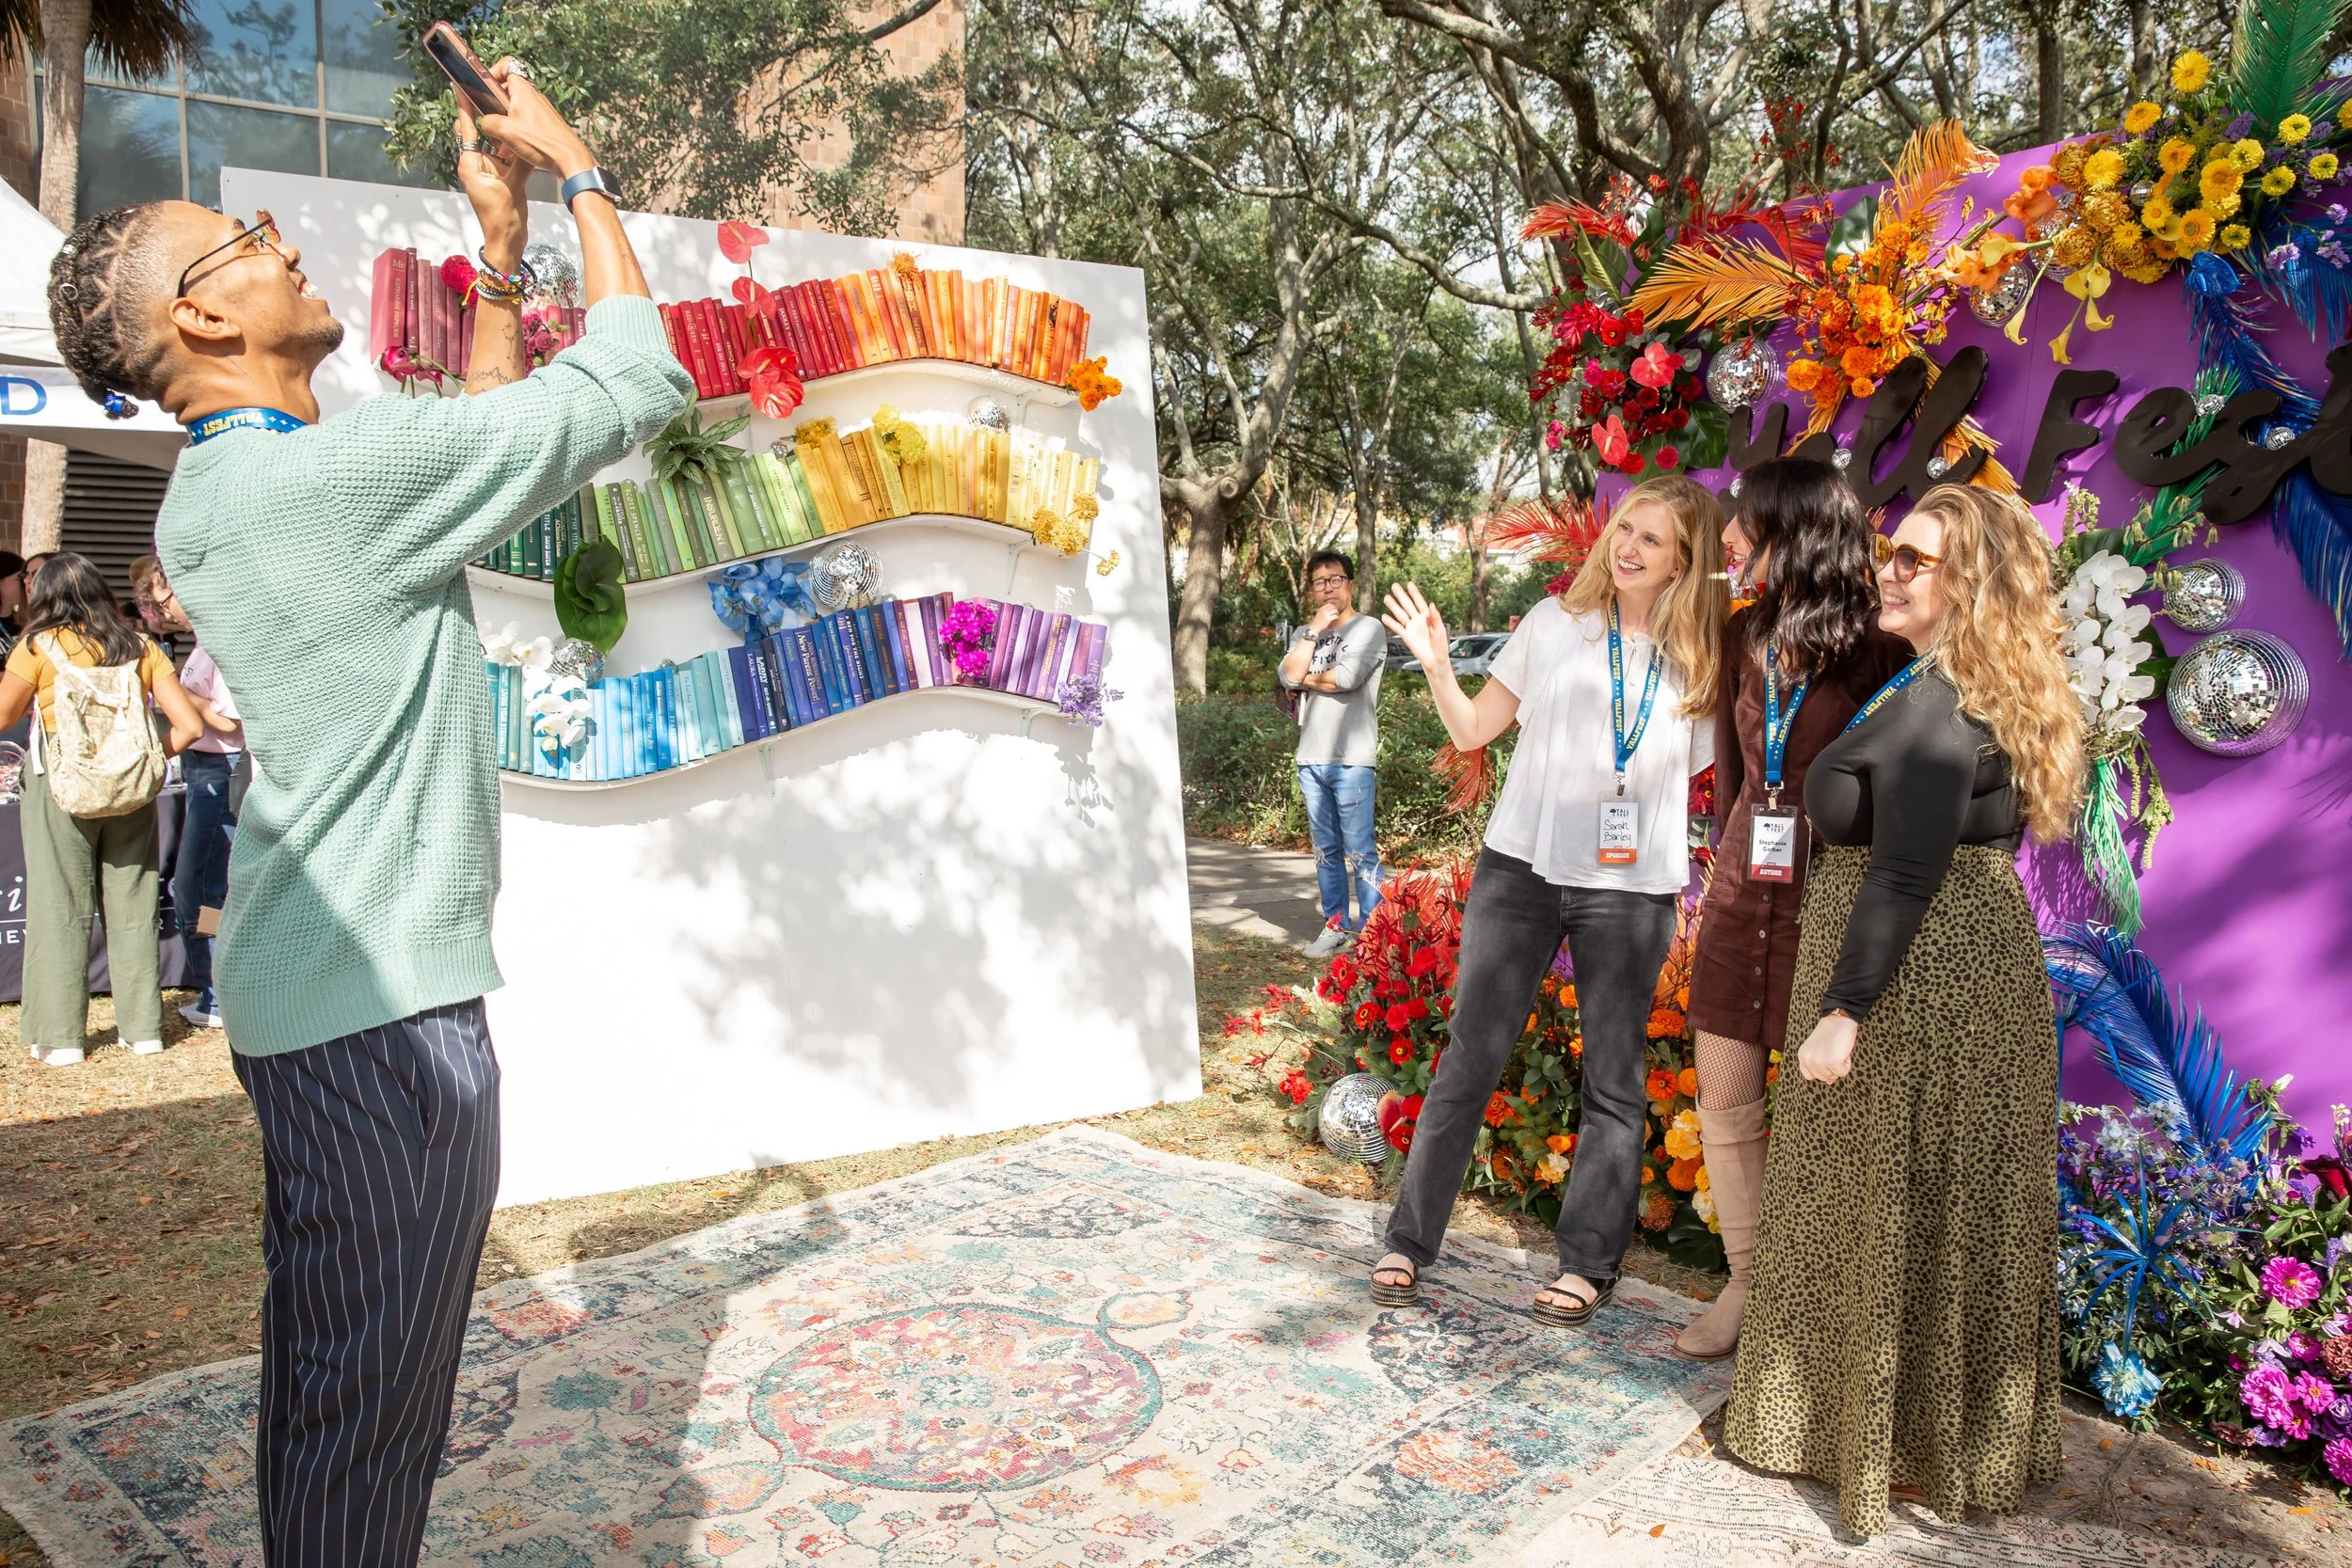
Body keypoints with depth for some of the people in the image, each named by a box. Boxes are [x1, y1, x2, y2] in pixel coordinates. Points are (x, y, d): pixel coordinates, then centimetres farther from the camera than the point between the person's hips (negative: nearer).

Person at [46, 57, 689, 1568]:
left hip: (311, 986, 10)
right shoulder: (337, 472, -19)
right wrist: (581, 170, -1)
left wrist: (503, 245, 18)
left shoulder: (217, 494, 11)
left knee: (328, 1374, 22)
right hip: (384, 1003, -10)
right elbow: (634, 382, -14)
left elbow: (484, 432, 22)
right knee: (374, 1408, 3)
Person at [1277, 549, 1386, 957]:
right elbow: (1290, 676, -1)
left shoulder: (1368, 629, 0)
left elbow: (1346, 678, -15)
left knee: (1360, 851, -6)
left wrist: (1306, 678, 1)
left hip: (1351, 758, -6)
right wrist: (1314, 630, -4)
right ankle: (1336, 924, 20)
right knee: (1326, 850, 11)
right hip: (1311, 758, 6)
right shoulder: (1304, 634, 17)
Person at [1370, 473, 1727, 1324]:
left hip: (1631, 888, 1)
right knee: (1470, 1058, 2)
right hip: (1521, 868, 0)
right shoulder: (1555, 622, 4)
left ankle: (1587, 1262, 22)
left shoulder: (1701, 660, 4)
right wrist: (1436, 665, -8)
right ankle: (1409, 1240, 14)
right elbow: (1473, 730, 6)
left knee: (1615, 1080, 8)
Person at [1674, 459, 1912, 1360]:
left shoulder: (1872, 650, -11)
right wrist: (1727, 862, 16)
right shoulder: (1745, 635, 8)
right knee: (1723, 1100, 9)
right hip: (1744, 896, 6)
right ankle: (1748, 1283, 26)